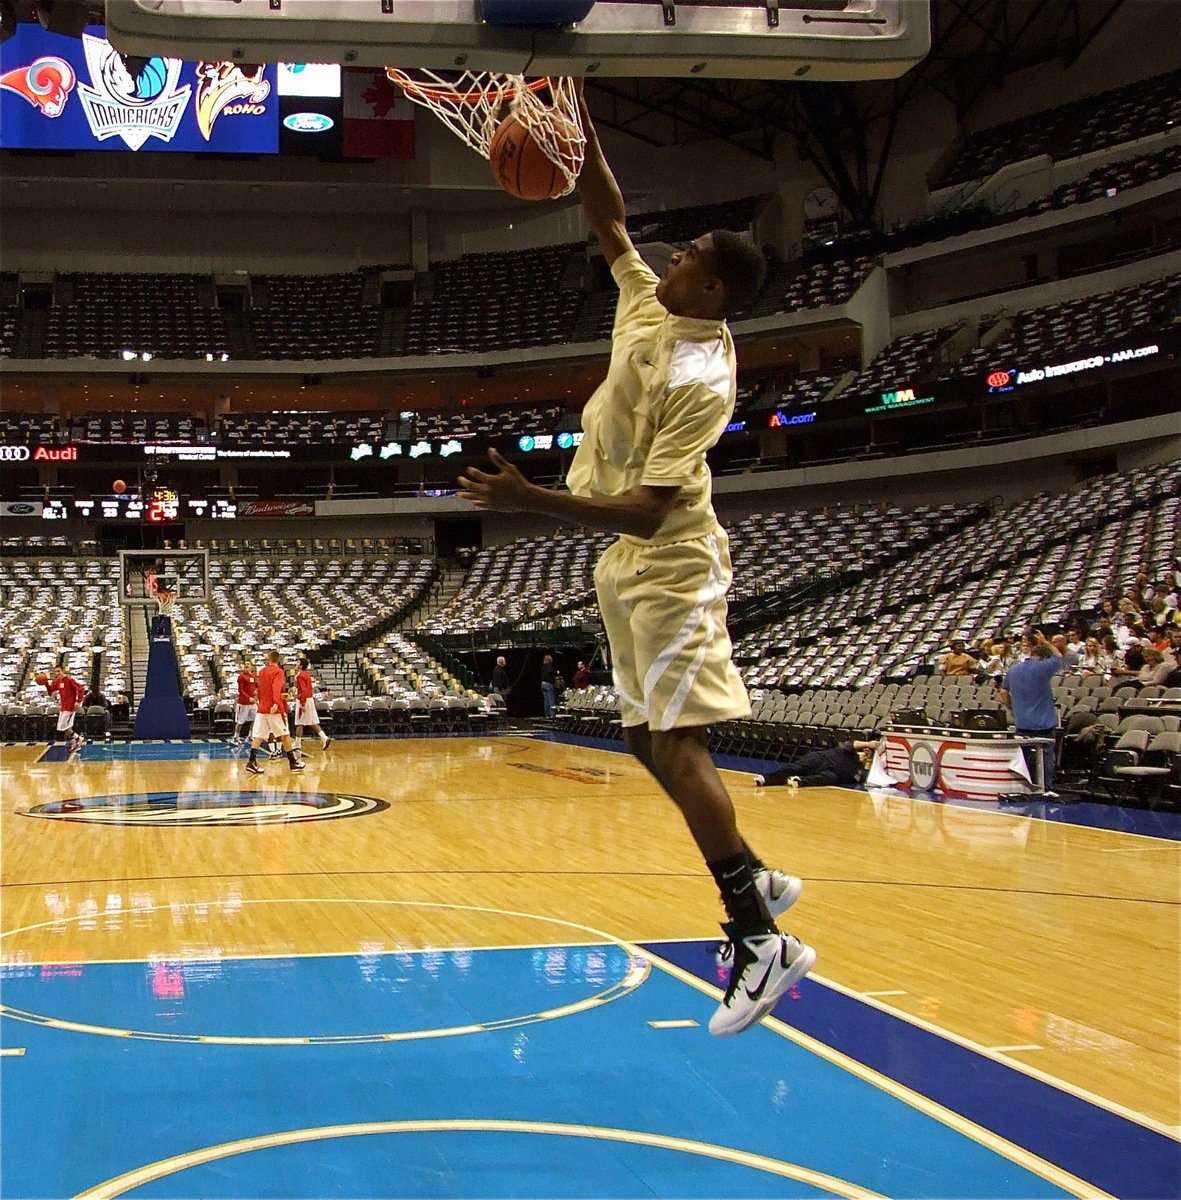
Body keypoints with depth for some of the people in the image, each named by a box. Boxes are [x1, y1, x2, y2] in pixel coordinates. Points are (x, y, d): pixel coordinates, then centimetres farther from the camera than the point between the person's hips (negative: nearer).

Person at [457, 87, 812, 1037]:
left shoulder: (701, 380, -24)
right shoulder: (650, 310, 1)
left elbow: (646, 512, -30)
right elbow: (609, 220, 16)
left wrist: (531, 500, -37)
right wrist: (580, 130, 9)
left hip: (667, 566, -9)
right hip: (630, 566, 9)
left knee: (673, 741, -14)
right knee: (649, 739, 12)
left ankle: (760, 940, -10)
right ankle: (757, 880, 22)